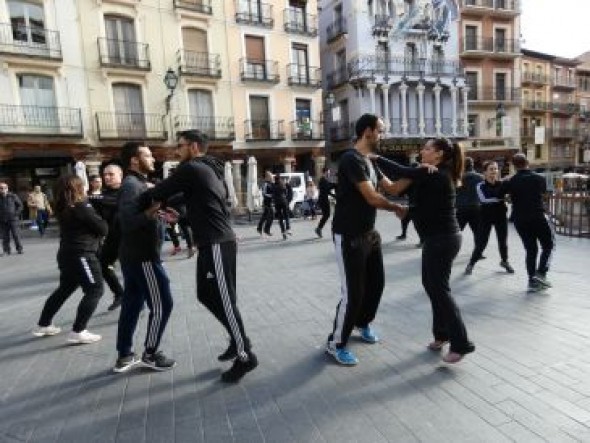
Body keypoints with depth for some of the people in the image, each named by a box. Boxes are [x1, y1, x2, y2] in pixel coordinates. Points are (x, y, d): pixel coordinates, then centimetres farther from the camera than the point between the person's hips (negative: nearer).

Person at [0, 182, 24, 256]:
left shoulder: (13, 196, -1)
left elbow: (20, 205, 6)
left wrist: (16, 213, -5)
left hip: (13, 219, -2)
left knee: (16, 234, -2)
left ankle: (19, 249, 7)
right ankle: (6, 250, 12)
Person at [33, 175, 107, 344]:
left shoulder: (63, 208, 10)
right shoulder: (82, 207, -15)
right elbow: (102, 228, -14)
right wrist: (103, 222, 7)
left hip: (67, 254, 9)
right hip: (82, 255, -9)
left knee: (64, 289, 23)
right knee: (95, 290, -3)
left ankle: (43, 325, 34)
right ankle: (77, 332, -4)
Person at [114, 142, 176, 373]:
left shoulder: (137, 183, 17)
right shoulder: (132, 185, -16)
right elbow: (127, 222, -28)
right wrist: (153, 208, -35)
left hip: (133, 254, 10)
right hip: (142, 256, -10)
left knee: (132, 304, 14)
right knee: (162, 304, -1)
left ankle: (124, 356, 24)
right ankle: (150, 354, 13)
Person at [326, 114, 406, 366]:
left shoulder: (370, 161, 13)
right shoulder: (352, 159, -18)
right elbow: (373, 198, -22)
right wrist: (398, 209, -5)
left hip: (369, 233, 10)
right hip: (348, 237, -10)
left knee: (376, 283, 19)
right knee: (353, 292, -4)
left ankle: (363, 323, 43)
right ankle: (336, 344, 15)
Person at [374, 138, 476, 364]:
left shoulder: (434, 175, -17)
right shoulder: (439, 175, 12)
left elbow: (400, 171, -18)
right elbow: (408, 179, 8)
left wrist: (374, 158, -8)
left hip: (442, 239, -10)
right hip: (441, 237, 10)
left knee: (439, 289, -2)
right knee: (431, 284, 17)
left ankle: (461, 344, 8)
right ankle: (442, 333, 30)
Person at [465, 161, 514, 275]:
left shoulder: (502, 184, -2)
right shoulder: (480, 186, -9)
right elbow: (483, 200, -24)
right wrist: (500, 198, -28)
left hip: (500, 215, 3)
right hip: (486, 217, -2)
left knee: (503, 240, 12)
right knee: (481, 242, -4)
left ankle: (505, 261, 36)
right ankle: (471, 263, 12)